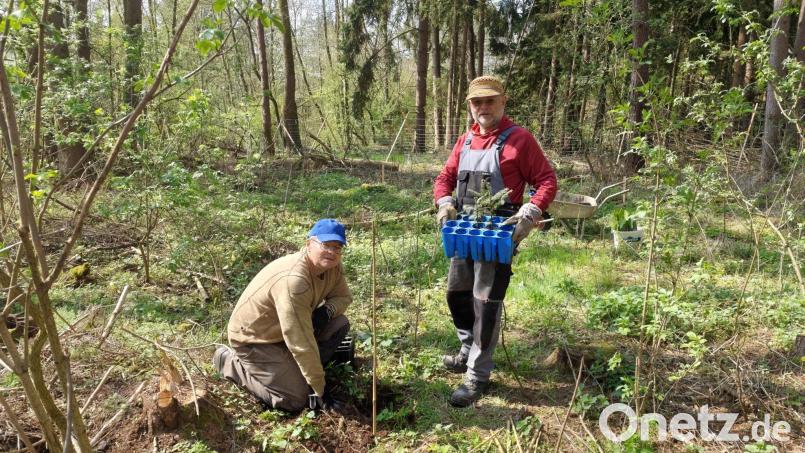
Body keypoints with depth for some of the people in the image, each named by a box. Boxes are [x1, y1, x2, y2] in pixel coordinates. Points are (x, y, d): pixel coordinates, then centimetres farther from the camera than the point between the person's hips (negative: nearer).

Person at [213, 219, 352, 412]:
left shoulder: (332, 266, -9)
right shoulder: (293, 280, -35)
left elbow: (343, 297, 6)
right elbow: (301, 343, -33)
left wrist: (327, 310, -19)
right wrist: (319, 388, -25)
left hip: (285, 330, 8)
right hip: (254, 338, -8)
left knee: (340, 324, -7)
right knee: (297, 399, -13)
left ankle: (293, 368, 8)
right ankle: (230, 362, 3)